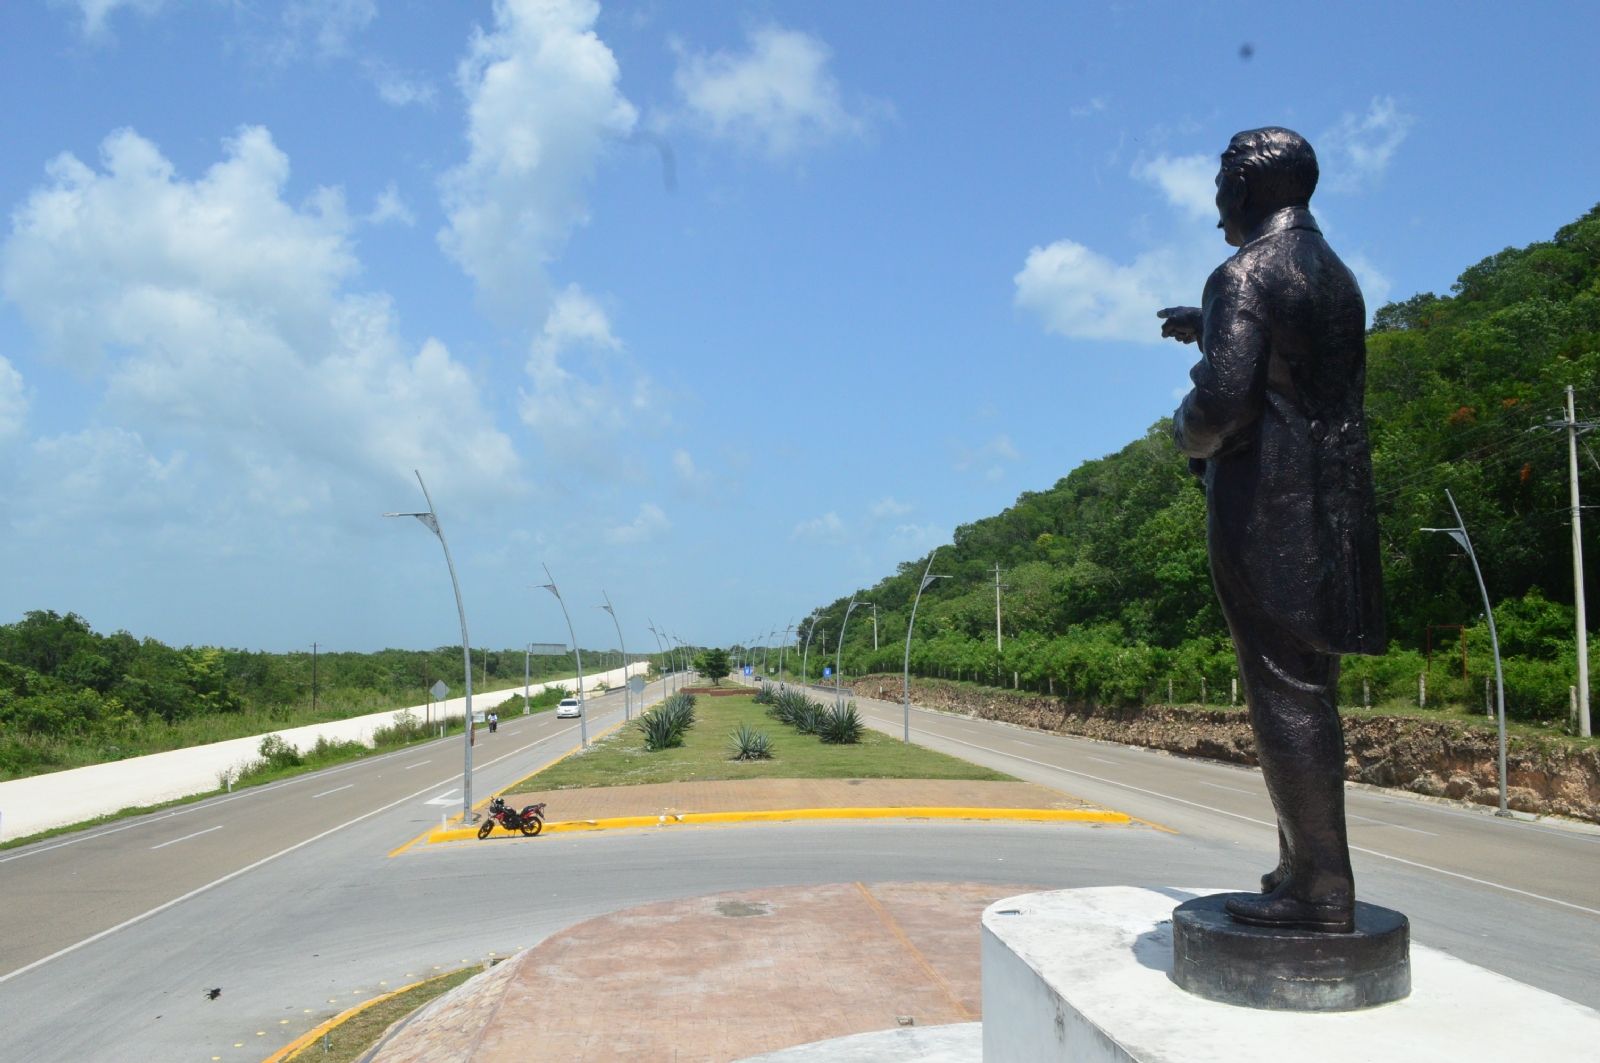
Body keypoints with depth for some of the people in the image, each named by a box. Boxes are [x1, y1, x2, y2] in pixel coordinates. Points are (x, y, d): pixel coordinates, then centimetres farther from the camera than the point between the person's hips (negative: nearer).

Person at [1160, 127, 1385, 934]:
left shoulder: (1244, 275, -12)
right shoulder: (1338, 277, 16)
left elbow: (1222, 399, -23)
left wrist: (1186, 435, -2)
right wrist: (1207, 327, 33)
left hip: (1264, 504, -9)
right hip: (1334, 505, 9)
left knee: (1284, 691, -5)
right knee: (1307, 688, 13)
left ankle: (1320, 887, -1)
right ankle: (1309, 866, 21)